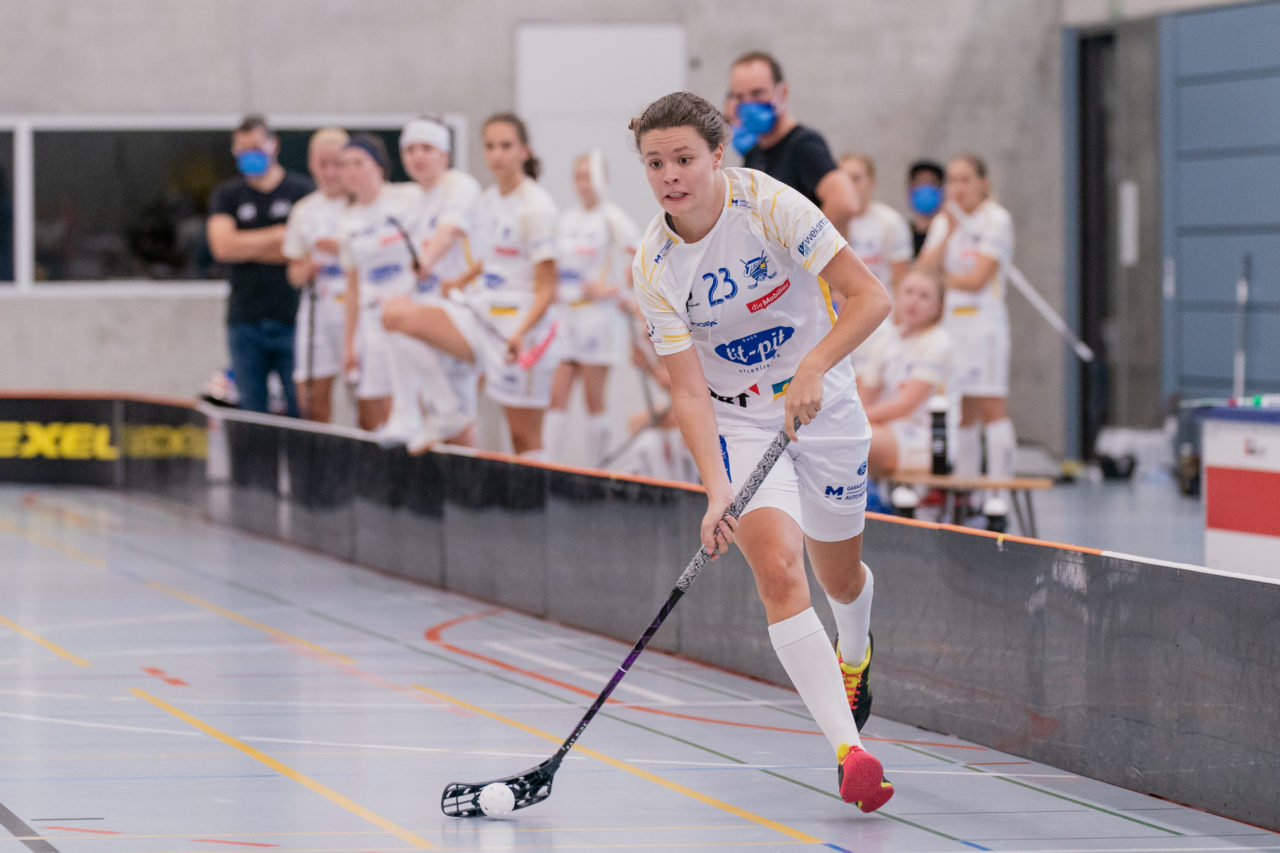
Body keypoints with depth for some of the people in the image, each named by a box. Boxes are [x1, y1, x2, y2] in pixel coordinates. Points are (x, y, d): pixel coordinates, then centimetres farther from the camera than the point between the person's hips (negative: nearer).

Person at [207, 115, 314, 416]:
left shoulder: (301, 190, 3)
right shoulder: (226, 195, 11)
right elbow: (222, 245, -5)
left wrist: (248, 248, -3)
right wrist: (278, 236, -5)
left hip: (291, 316, -2)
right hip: (245, 320, 2)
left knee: (301, 410, -5)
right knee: (251, 411, 2)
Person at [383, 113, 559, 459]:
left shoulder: (537, 206, -11)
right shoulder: (488, 200, 10)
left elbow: (546, 287, -13)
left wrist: (521, 332, -27)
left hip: (520, 323, -7)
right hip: (480, 312, 7)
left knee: (524, 434, -4)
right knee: (396, 313, -15)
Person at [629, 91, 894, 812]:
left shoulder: (770, 204, -20)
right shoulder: (654, 265, -14)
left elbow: (870, 297, -23)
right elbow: (689, 388, -15)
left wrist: (813, 367, -38)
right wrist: (716, 491, -28)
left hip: (824, 402, 0)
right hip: (735, 420, 0)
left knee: (840, 575, 14)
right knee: (778, 568, -21)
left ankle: (855, 651, 53)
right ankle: (849, 752, -25)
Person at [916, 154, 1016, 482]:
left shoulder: (996, 219, -4)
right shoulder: (943, 221, 15)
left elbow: (977, 279, -10)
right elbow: (924, 269, 2)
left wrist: (943, 278, 3)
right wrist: (949, 232, -6)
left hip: (983, 317, -6)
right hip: (946, 321, 6)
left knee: (990, 406, -11)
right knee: (961, 413, 7)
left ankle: (1000, 485, -13)